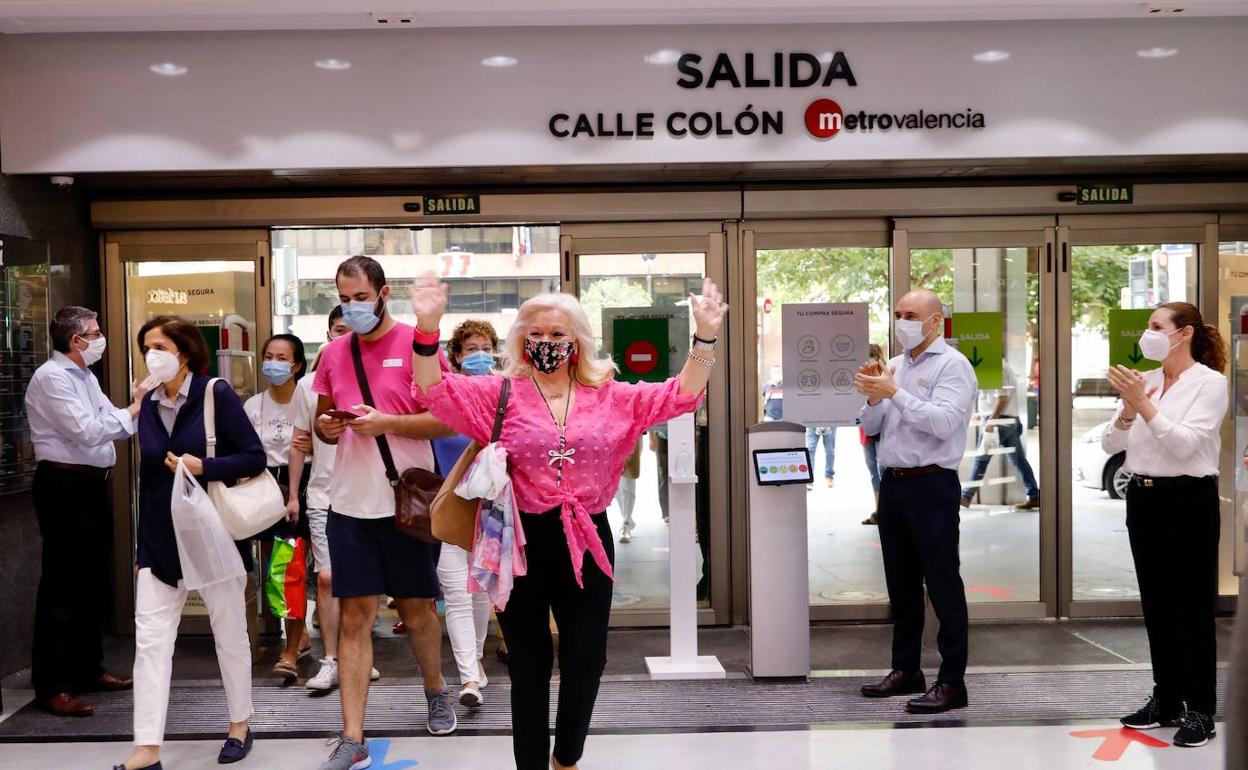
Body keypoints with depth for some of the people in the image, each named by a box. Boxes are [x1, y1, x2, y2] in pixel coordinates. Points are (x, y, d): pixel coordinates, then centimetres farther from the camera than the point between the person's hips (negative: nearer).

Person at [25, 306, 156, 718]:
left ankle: (88, 668, 28)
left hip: (93, 484, 10)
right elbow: (87, 432, -21)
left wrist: (141, 405, 2)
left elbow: (113, 427, 14)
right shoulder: (51, 378, -13)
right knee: (62, 586, -7)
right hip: (65, 486, -10)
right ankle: (51, 687, -2)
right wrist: (135, 408, -15)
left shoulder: (86, 377, 15)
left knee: (92, 582, 16)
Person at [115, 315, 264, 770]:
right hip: (161, 540, 4)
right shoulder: (150, 405, 7)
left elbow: (255, 458, -10)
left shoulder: (216, 394, -8)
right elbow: (147, 477, 12)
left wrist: (203, 467, -25)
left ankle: (240, 725, 27)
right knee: (150, 639, -3)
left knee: (230, 634, 10)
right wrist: (142, 547, 12)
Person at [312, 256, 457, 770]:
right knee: (354, 616, 2)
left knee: (416, 610, 12)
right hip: (350, 505, 3)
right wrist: (324, 426, -4)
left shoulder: (417, 344, -6)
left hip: (407, 502, -3)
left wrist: (387, 423, -20)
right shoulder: (334, 352, 8)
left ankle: (436, 693, 39)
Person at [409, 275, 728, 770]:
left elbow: (680, 395, 1)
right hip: (521, 540, -2)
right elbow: (435, 391, -11)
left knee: (586, 656, 9)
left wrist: (705, 337, -13)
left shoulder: (609, 396, 6)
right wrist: (427, 328, -27)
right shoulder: (500, 394, 0)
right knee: (528, 661, 9)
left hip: (586, 540, 2)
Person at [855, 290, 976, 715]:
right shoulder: (893, 366, 14)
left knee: (942, 583, -4)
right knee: (901, 582, 14)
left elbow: (944, 422, -21)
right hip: (893, 483, 7)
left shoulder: (952, 365, -7)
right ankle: (906, 670, 24)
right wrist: (873, 397, -6)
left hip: (932, 485, -7)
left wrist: (894, 393, -22)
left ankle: (952, 682, 0)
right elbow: (871, 427, 14)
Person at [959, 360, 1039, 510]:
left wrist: (991, 420, -22)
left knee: (981, 458, -3)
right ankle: (1034, 496, 7)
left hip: (1000, 421, -10)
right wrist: (986, 414, 24)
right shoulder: (1000, 365, 16)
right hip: (1011, 421, 10)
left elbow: (1002, 398, -22)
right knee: (1019, 459, 8)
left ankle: (966, 496, 3)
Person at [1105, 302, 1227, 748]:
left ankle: (1200, 710, 6)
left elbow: (1185, 445, -19)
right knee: (1156, 603, 12)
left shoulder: (1210, 382, -8)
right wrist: (1128, 410, -12)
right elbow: (1110, 445, 5)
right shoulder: (1144, 382, 9)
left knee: (1192, 606, -1)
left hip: (1188, 499, -6)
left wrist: (1145, 405, -23)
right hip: (1143, 498, 6)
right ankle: (1166, 699, 23)